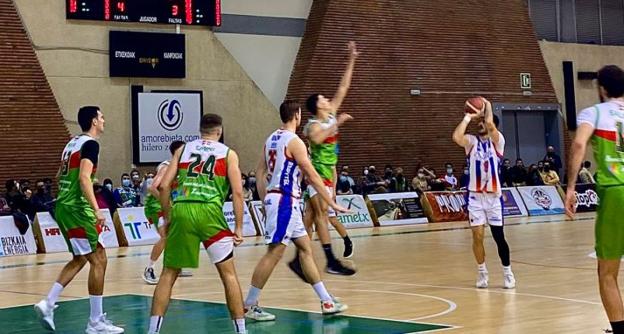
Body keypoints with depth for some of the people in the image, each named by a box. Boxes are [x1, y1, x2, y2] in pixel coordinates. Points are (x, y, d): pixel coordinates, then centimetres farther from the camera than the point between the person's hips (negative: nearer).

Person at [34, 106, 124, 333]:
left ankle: (48, 304, 13)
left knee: (80, 259, 19)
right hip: (76, 209, -10)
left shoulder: (73, 143, 16)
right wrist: (97, 210, -27)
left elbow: (60, 176, 24)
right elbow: (84, 178, -23)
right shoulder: (90, 144, -11)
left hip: (63, 206, 10)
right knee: (98, 259, -5)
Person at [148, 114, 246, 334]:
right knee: (228, 273, 7)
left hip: (181, 211, 2)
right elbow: (237, 192, 2)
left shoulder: (182, 150, 18)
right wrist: (238, 227, 6)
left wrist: (167, 216, 19)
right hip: (209, 212, -2)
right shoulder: (228, 153, 12)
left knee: (169, 273, 12)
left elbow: (164, 186, 9)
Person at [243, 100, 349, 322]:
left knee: (305, 248, 13)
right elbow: (312, 176, -15)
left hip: (275, 198, 10)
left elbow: (260, 172, 14)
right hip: (285, 201, -10)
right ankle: (249, 305, -4)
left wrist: (265, 202, 17)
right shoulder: (294, 141, -14)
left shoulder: (272, 139, 12)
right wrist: (332, 204, -11)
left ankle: (326, 301, 16)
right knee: (274, 253, -7)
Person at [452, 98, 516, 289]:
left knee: (499, 236, 1)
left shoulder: (498, 141, -1)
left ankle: (507, 272, 16)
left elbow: (490, 124, -21)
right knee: (477, 235, -2)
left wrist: (488, 106, -6)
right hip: (475, 195, 2)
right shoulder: (472, 142, 6)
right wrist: (468, 118, -6)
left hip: (494, 195, -2)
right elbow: (456, 137, -16)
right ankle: (482, 272, 15)